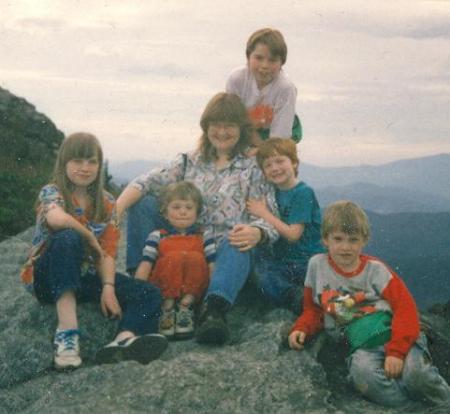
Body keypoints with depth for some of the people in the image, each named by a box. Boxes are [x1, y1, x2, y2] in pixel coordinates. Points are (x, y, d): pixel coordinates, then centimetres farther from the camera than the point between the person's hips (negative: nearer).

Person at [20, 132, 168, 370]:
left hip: (86, 276, 5)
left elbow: (108, 251, -1)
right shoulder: (51, 192, -7)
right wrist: (91, 239, -18)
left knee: (150, 295, -16)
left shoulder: (106, 202, 7)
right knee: (68, 239, -36)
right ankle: (67, 332, -44)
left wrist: (108, 288, -17)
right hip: (49, 277, -5)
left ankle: (124, 340, -51)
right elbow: (58, 219, -33)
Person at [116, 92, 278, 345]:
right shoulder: (190, 162, 16)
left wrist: (256, 233, -28)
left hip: (225, 253, -3)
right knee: (143, 205, -11)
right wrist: (116, 208, -19)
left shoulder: (253, 169, 9)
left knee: (237, 243, -38)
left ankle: (215, 309, -59)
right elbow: (147, 183, 1)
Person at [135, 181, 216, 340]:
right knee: (173, 258, -29)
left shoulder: (205, 237, 16)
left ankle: (185, 307, -23)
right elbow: (145, 267, 2)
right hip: (162, 290, -1)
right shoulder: (157, 237, 14)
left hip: (194, 290, 1)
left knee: (195, 258, -27)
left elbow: (213, 267, 3)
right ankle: (167, 307, -22)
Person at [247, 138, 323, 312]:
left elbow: (293, 234, -16)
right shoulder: (275, 193, 12)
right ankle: (297, 297, -26)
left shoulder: (303, 193, -10)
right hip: (281, 259, 7)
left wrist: (264, 213, -11)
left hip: (307, 263, -7)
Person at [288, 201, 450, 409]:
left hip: (390, 332, 0)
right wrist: (301, 329, -2)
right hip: (362, 346, 0)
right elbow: (313, 309, 21)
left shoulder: (374, 268, 4)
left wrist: (396, 350, -17)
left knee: (415, 372, -30)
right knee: (362, 370, -36)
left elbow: (405, 307, -4)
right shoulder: (317, 265, 10)